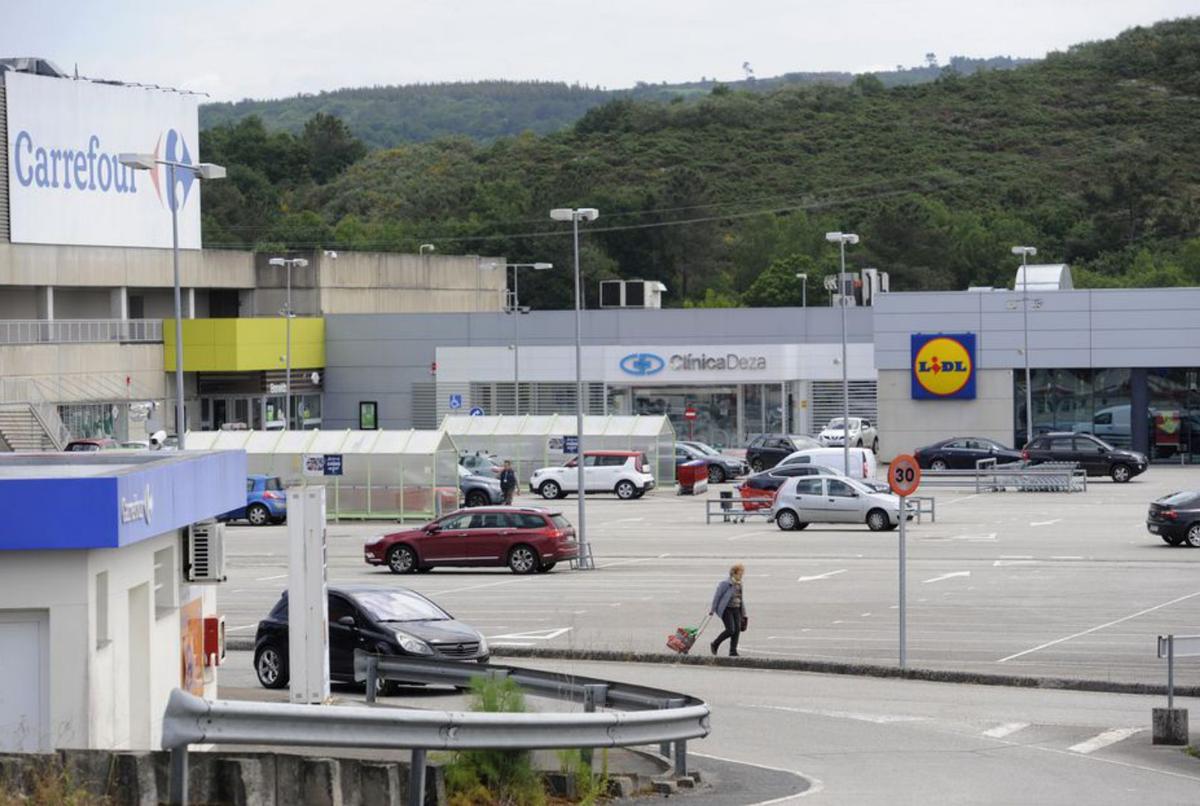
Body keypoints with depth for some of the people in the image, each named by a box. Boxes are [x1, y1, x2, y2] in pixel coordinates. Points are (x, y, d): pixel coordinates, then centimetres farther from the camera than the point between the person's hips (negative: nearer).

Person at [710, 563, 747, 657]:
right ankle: (715, 645, 5)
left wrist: (743, 613, 20)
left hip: (736, 609, 7)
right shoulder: (726, 584, -10)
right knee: (730, 630, -14)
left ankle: (733, 651, 1)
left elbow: (741, 599, 20)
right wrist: (713, 610, -8)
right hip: (726, 609, -7)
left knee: (737, 629, -5)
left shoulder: (739, 585, 11)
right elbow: (717, 596, -7)